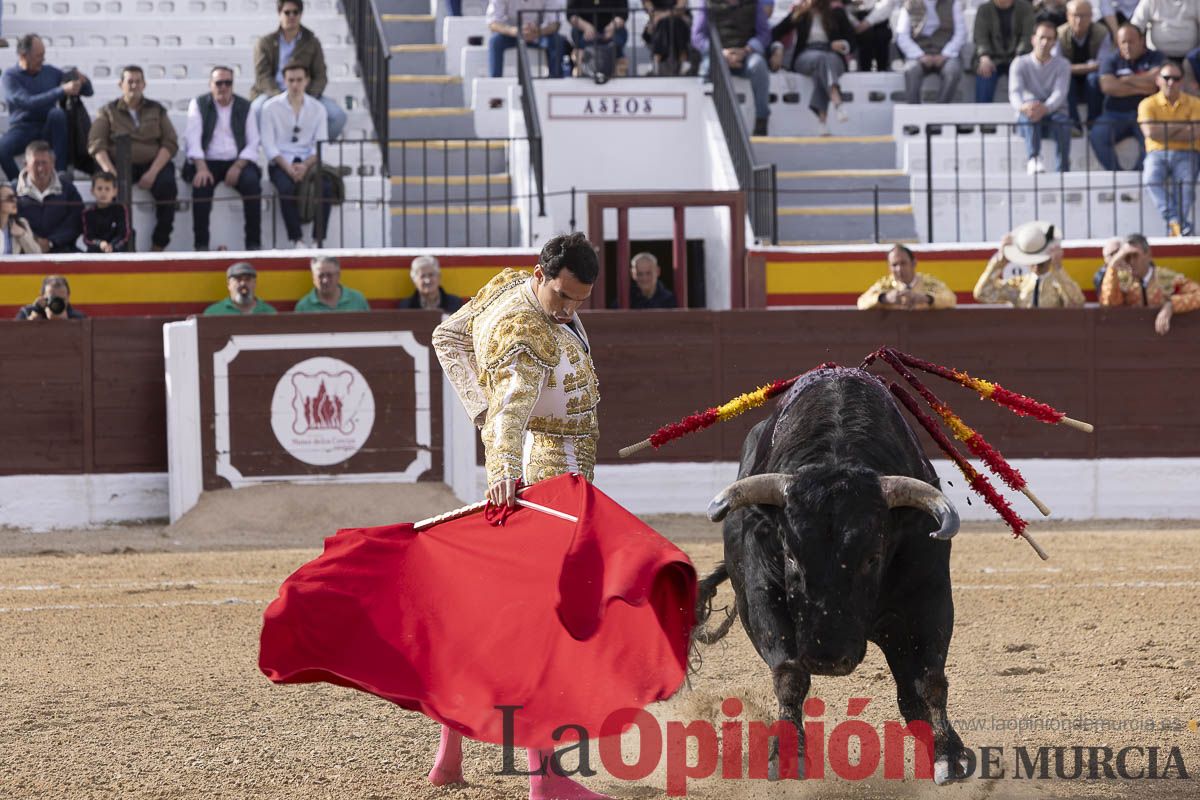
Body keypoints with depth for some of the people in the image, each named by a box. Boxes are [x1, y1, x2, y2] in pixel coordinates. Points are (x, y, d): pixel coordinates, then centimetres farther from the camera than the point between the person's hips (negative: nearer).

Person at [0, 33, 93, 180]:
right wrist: (62, 91, -26)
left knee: (57, 113, -32)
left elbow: (88, 91, 13)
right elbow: (28, 103, -21)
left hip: (48, 129, 2)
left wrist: (83, 81, -12)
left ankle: (61, 171, -29)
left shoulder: (51, 72, 7)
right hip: (23, 128, -2)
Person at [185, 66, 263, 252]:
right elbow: (193, 140, -4)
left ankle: (253, 244, -26)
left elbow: (253, 144, 5)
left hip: (237, 162, 1)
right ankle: (200, 245, -31)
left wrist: (237, 167, -13)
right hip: (207, 161, -1)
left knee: (252, 182, -30)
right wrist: (201, 168, -20)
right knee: (201, 185, -33)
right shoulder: (199, 104, 7)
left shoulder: (244, 107, 11)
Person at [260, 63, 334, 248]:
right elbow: (268, 145, -3)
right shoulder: (271, 107, 2)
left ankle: (318, 239, -25)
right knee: (287, 188, -34)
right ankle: (297, 239, -27)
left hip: (308, 161, 2)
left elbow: (320, 144, 3)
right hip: (281, 162, -2)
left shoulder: (317, 108, 8)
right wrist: (287, 167, -17)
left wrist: (306, 165, -16)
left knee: (326, 186, -28)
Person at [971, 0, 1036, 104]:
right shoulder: (984, 9, -2)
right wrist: (984, 57, -32)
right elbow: (980, 36, -12)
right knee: (983, 98, -17)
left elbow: (1027, 35, -10)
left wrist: (1019, 56, -28)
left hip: (1015, 57, 0)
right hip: (992, 57, 0)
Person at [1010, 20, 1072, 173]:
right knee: (1030, 111, -37)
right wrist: (1022, 107, -38)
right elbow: (1015, 92, -11)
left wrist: (1045, 109, -36)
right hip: (1027, 121, 0)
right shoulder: (1020, 63, 5)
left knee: (1062, 120, -36)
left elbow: (1060, 93, -12)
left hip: (1053, 113, 0)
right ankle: (1033, 159, -57)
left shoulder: (1062, 64, 6)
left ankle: (1062, 170, -44)